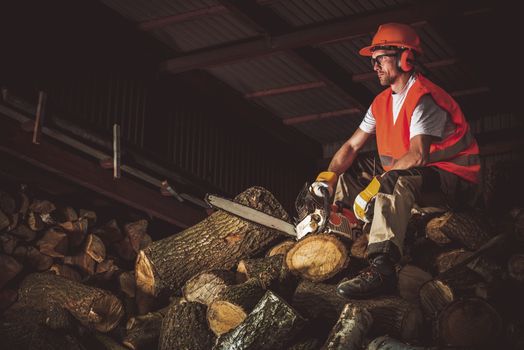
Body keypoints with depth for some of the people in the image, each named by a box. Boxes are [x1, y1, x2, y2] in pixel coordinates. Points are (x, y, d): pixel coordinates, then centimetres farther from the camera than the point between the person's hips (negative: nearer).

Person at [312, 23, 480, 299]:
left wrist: (373, 187, -33)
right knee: (345, 171, 12)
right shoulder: (382, 102, 10)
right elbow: (352, 146, 11)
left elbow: (417, 155, -32)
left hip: (452, 180, -10)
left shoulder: (424, 98, -19)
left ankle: (382, 268, -57)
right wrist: (327, 178, -6)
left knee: (396, 180, -41)